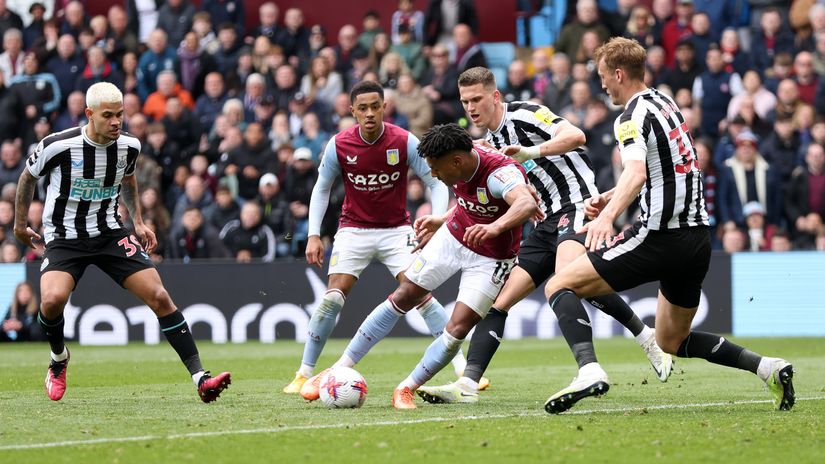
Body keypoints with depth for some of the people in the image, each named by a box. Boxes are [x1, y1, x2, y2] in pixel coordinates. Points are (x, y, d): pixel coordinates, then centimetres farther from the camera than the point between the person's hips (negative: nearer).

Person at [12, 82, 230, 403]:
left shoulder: (129, 146, -5)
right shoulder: (57, 146, -18)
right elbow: (28, 177, 4)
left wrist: (137, 221, 13)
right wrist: (20, 224, 13)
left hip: (109, 233, 3)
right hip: (63, 237, -3)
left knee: (159, 296, -10)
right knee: (53, 300, -29)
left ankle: (200, 379, -8)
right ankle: (58, 359, 5)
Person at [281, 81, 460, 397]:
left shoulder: (405, 142, -14)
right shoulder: (339, 145, -10)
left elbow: (436, 183, -6)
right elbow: (322, 189, 5)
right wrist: (314, 235, -3)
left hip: (396, 229, -1)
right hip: (353, 230, 1)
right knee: (333, 297, -13)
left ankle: (463, 366, -10)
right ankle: (305, 373, -1)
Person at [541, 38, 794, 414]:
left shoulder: (634, 115, -11)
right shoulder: (664, 103, 17)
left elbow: (637, 172, -30)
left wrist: (607, 216, -44)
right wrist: (608, 197, 26)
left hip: (661, 238, -9)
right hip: (698, 238, 9)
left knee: (559, 286, -4)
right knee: (673, 342, 22)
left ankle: (589, 370, -26)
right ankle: (768, 368, 7)